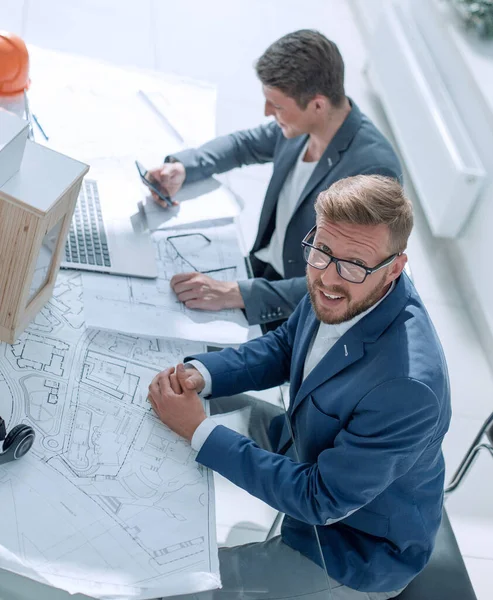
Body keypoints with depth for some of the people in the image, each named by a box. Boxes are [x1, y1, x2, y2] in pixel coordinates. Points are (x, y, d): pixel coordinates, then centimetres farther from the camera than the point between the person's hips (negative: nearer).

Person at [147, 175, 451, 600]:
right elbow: (284, 346, 1)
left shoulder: (407, 384, -40)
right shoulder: (340, 291, -18)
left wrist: (199, 429, -29)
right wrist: (200, 374, -17)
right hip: (308, 448, 7)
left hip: (362, 544, -6)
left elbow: (321, 500, -29)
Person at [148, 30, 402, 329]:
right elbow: (244, 144, 13)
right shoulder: (302, 124, -7)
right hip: (263, 268, 7)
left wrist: (235, 294, -35)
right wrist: (181, 167, -5)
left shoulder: (373, 169, -29)